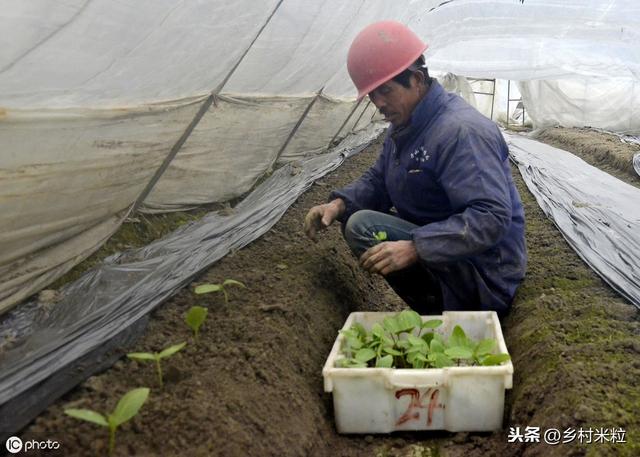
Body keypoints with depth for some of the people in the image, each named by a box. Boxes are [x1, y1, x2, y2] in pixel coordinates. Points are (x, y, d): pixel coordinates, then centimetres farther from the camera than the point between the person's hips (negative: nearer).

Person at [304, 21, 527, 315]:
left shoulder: (461, 131, -24)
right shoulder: (404, 126, 7)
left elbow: (492, 217, -31)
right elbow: (377, 180, 16)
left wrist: (415, 248, -38)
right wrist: (339, 204, -5)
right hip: (445, 256, 10)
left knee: (362, 227, -22)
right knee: (353, 216, 13)